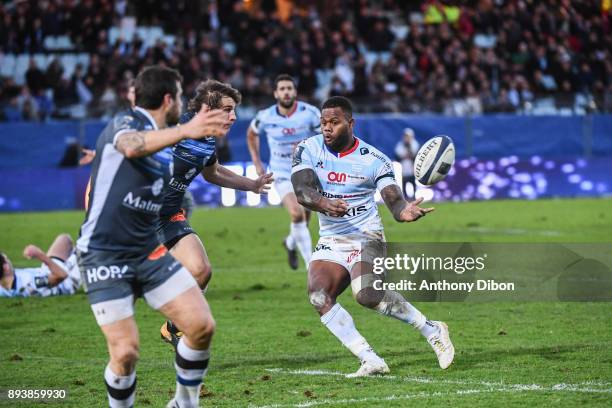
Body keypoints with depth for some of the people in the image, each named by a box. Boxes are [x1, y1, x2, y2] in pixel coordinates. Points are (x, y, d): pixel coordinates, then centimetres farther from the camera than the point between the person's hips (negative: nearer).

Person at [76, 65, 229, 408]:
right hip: (104, 254, -7)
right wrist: (185, 130, -51)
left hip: (147, 251, 7)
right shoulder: (124, 122, -12)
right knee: (126, 352, -15)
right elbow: (131, 146, -40)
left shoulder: (164, 139, 13)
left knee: (202, 325, -6)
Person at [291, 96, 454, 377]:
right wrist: (324, 203, -40)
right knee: (318, 296, -21)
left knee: (367, 294, -29)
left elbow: (394, 200, -16)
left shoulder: (373, 160, -9)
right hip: (330, 241, 4)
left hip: (365, 237, -4)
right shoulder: (308, 150, -3)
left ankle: (431, 330, -9)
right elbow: (302, 191, -17)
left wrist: (405, 211, -42)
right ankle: (371, 361, -20)